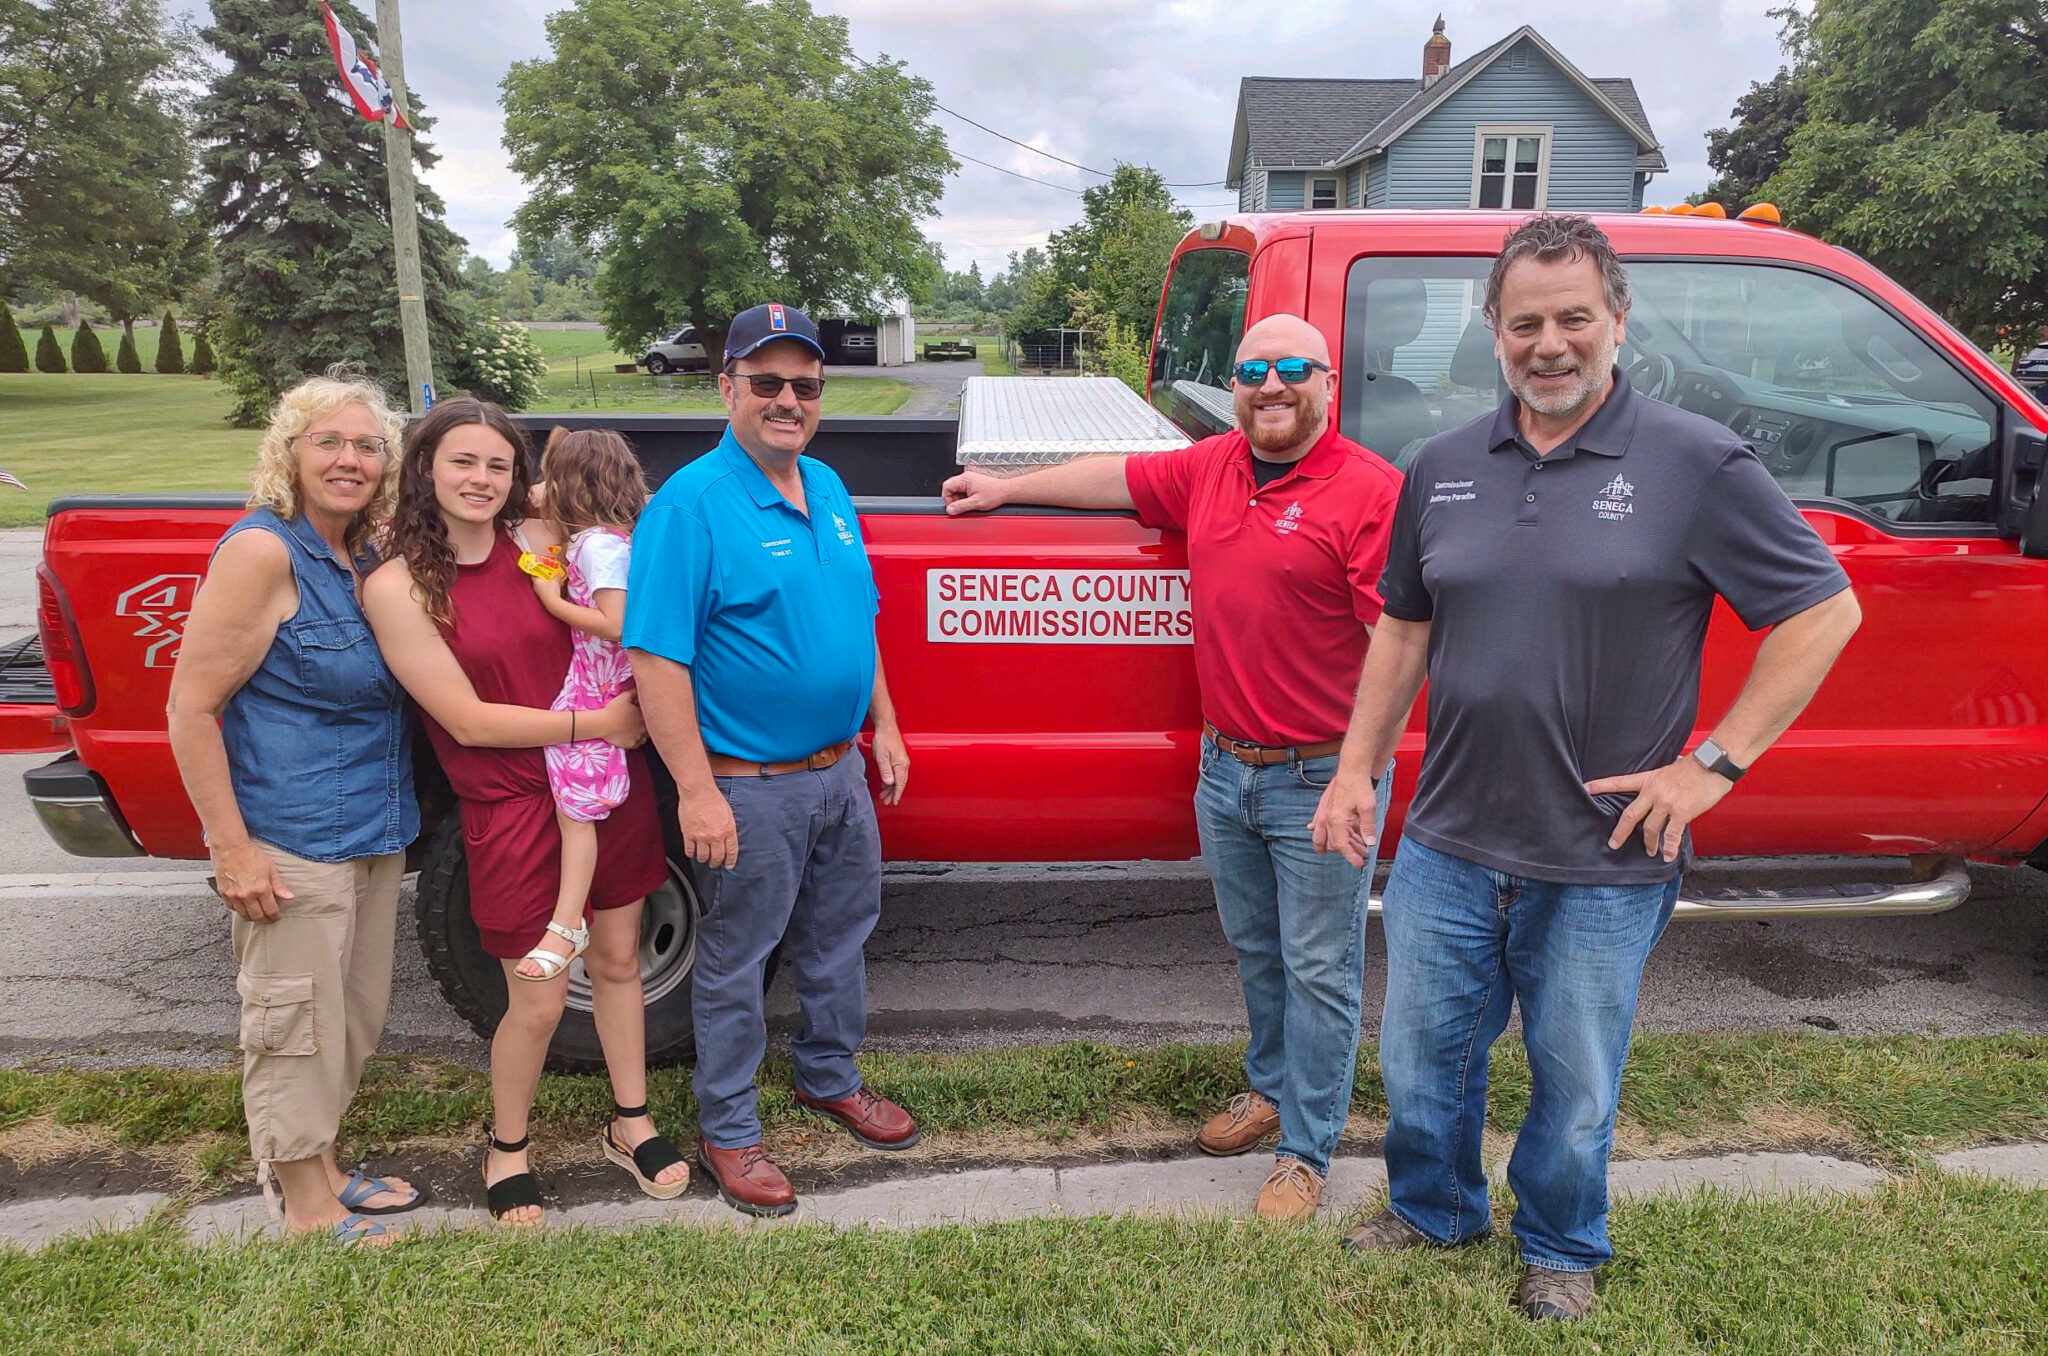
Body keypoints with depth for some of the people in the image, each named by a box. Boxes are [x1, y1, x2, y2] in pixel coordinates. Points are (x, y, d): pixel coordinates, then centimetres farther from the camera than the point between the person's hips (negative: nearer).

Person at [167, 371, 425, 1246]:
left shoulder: (362, 559, 6)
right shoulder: (262, 552, -16)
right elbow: (191, 705, -18)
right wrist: (231, 848, -19)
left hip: (372, 834, 8)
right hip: (290, 840, -8)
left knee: (352, 1020, 19)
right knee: (295, 1026, 7)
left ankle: (322, 1173, 38)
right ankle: (308, 1212, 24)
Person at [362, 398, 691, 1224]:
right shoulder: (398, 586, -10)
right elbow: (469, 721, -14)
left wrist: (637, 706, -10)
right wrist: (596, 724, -16)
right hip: (514, 813, -4)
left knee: (617, 961, 17)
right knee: (539, 1004, 5)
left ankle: (630, 1124, 37)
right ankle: (506, 1151, 33)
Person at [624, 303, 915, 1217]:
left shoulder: (828, 490, 7)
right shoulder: (690, 504, -17)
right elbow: (656, 658, -21)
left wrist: (884, 727, 14)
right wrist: (697, 790, -24)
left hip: (840, 771, 7)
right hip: (750, 786, -7)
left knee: (839, 938, 22)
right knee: (735, 964, 8)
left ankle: (832, 1080, 43)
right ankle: (728, 1132, 27)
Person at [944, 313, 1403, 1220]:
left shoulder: (1369, 490, -14)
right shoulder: (1210, 469, 7)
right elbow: (1118, 477, 22)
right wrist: (1005, 488, 28)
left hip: (1322, 779, -6)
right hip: (1224, 769, 6)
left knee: (1319, 968, 7)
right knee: (1256, 950, 22)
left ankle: (1306, 1152, 23)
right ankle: (1271, 1088, 43)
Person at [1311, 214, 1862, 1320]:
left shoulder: (1697, 464, -9)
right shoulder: (1444, 467, 4)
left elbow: (1825, 611, -6)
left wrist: (1713, 764, -11)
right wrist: (1356, 767, 7)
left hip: (1603, 867, -3)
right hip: (1447, 847, 4)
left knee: (1575, 1089, 16)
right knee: (1419, 1063, 18)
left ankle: (1561, 1250, 43)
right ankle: (1431, 1211, 45)